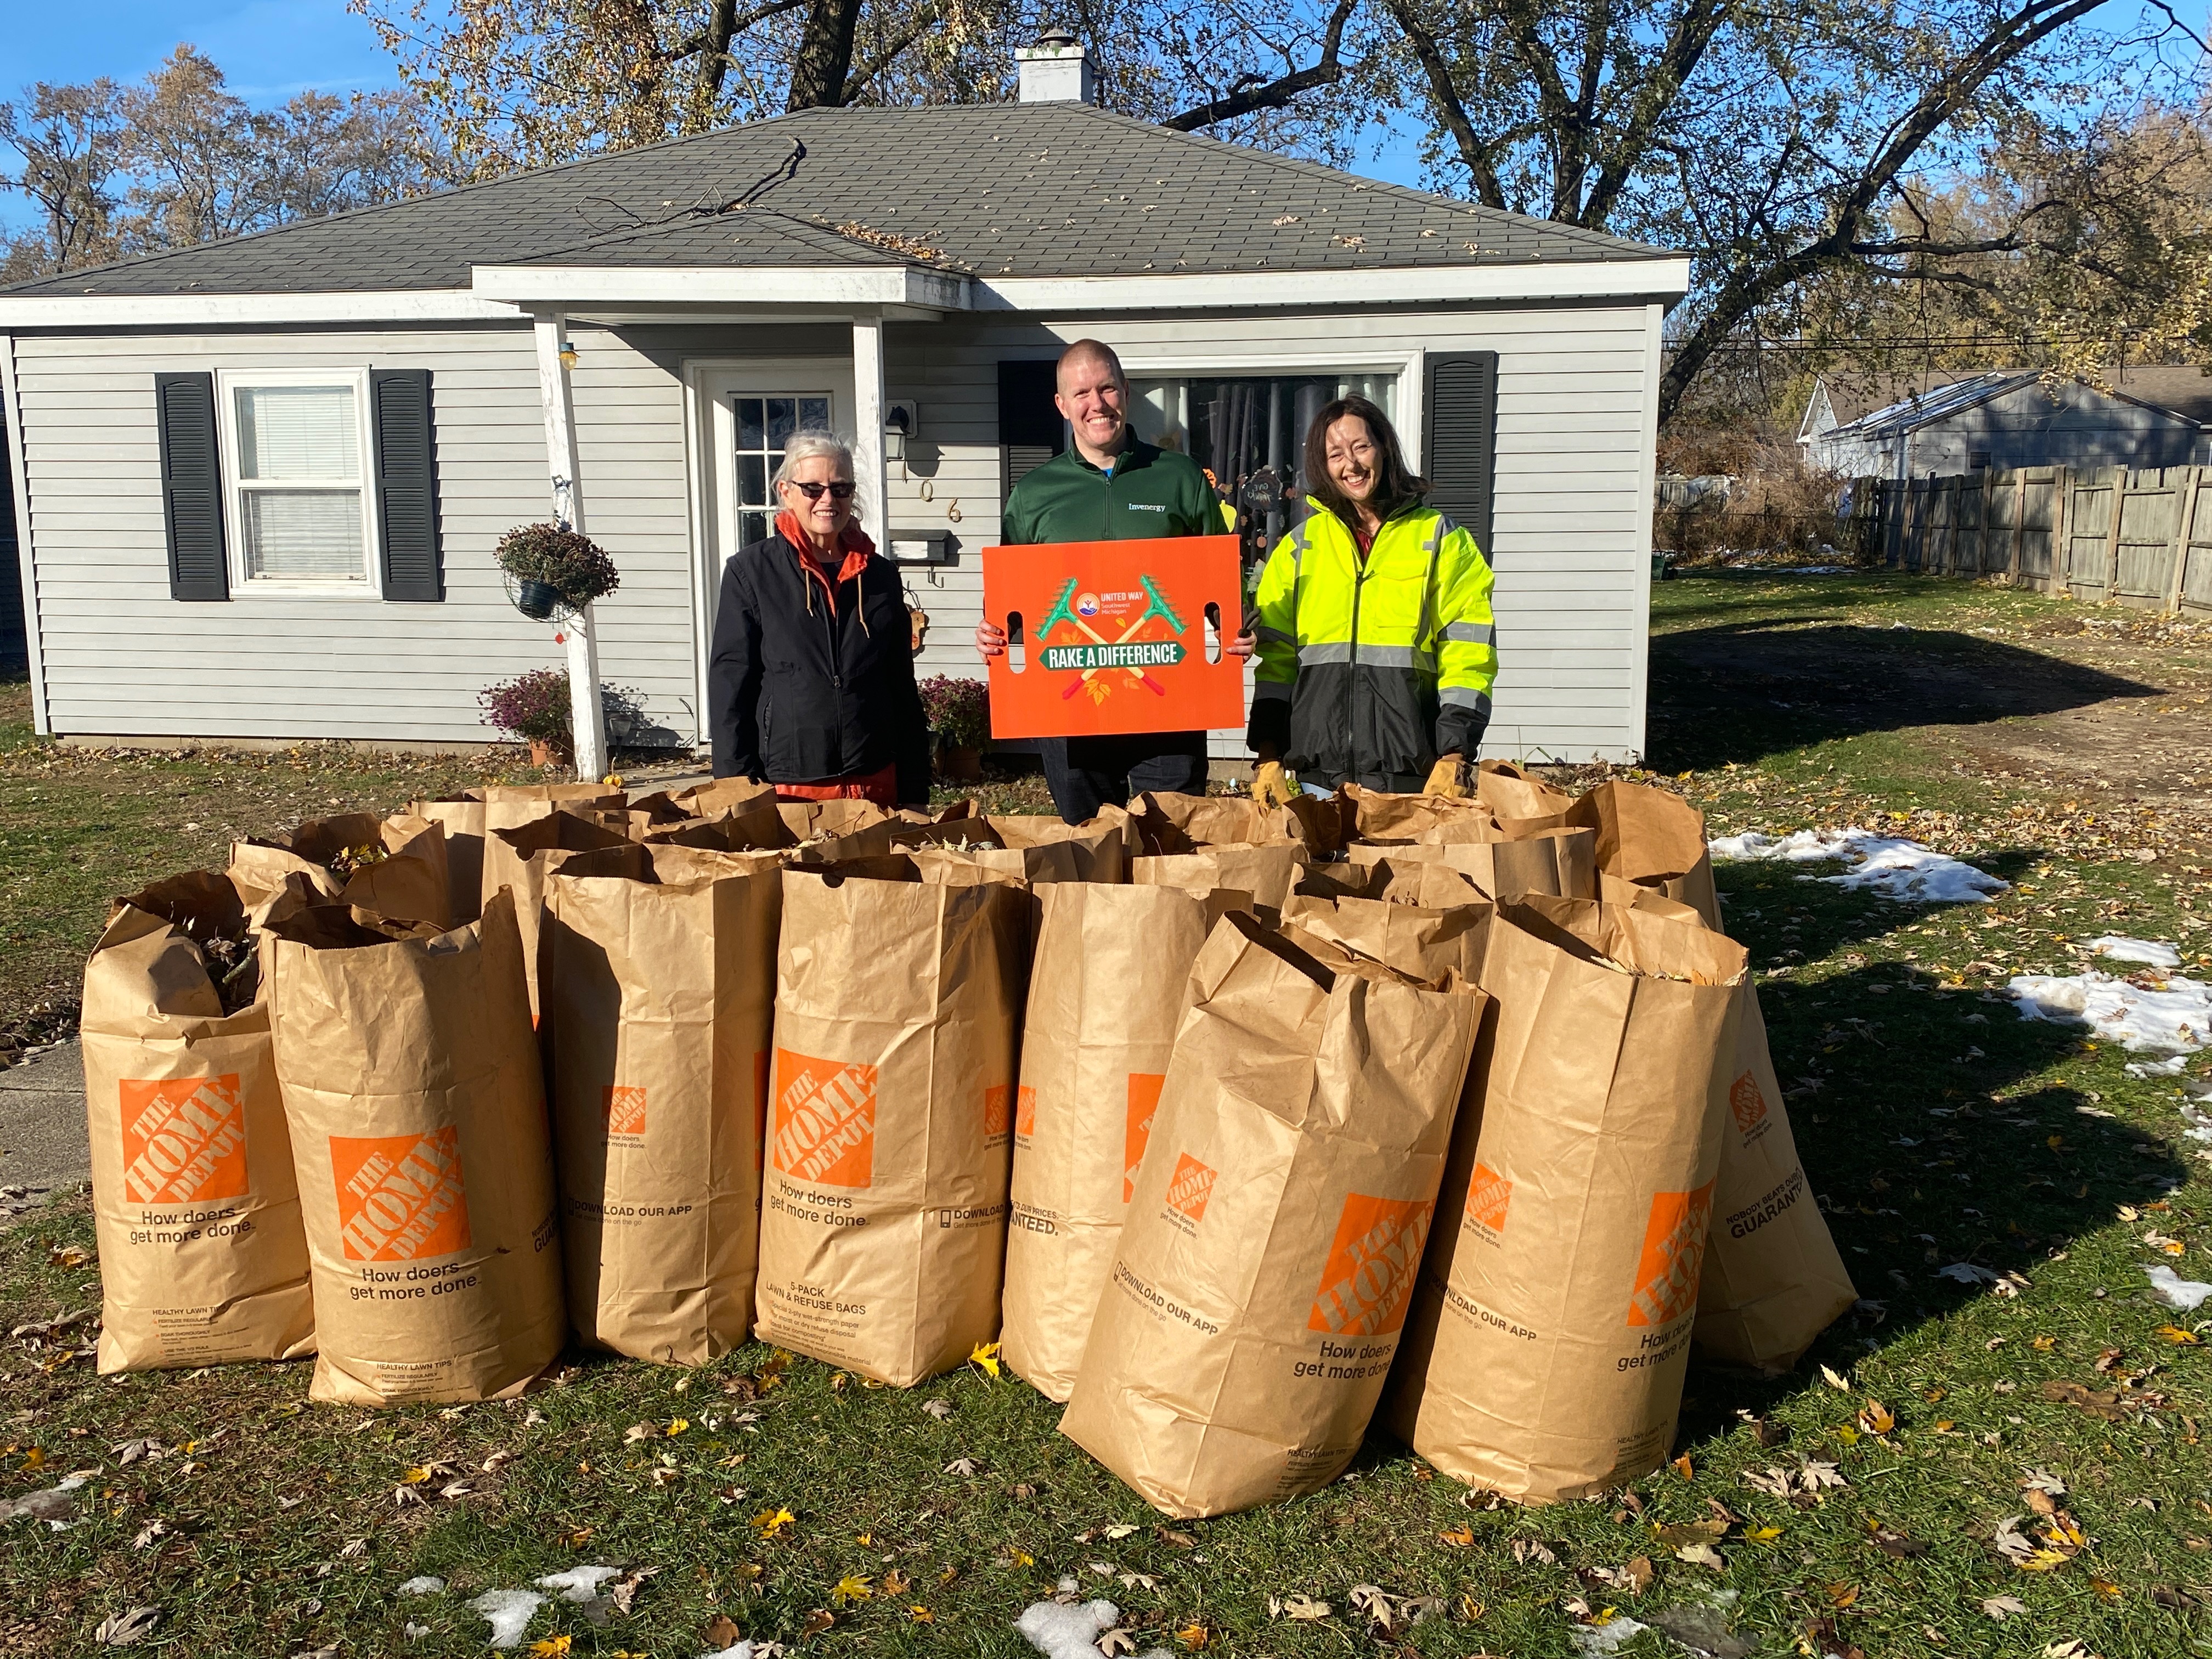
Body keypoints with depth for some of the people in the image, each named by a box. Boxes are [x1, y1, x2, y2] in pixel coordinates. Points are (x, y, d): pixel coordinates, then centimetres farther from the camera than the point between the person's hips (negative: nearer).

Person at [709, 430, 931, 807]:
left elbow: (904, 690, 13)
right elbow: (729, 685, -2)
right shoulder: (750, 571, -1)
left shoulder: (881, 575, 9)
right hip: (786, 789, -3)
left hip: (876, 784, 3)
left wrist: (915, 794, 9)